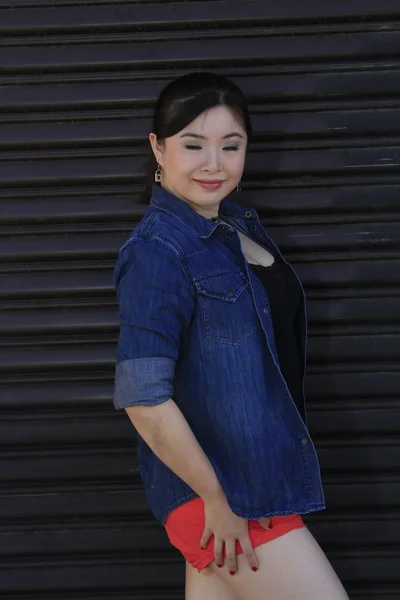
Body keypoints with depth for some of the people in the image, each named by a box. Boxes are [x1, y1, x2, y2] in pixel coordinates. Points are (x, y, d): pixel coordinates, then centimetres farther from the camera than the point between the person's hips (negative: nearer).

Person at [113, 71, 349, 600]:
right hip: (214, 484, -8)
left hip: (258, 471, 8)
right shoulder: (158, 253, -19)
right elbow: (144, 399, -24)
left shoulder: (240, 223, 7)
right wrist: (216, 499, -17)